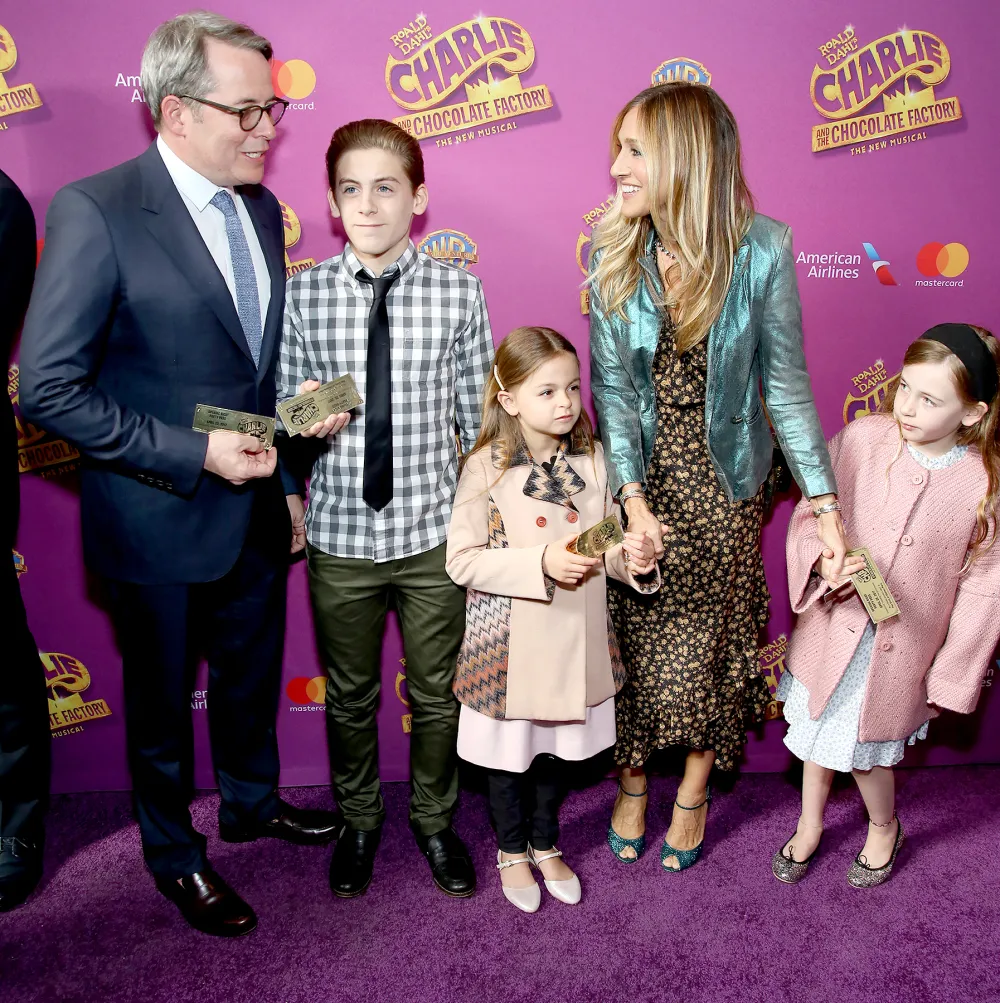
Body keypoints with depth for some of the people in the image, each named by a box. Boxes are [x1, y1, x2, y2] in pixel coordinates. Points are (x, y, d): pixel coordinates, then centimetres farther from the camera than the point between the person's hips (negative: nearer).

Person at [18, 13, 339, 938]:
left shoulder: (260, 209, 3)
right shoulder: (95, 212, -20)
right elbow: (50, 388, -21)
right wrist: (194, 454, -24)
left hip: (255, 506, 6)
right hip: (159, 522, -6)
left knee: (252, 673, 24)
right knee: (162, 698, 16)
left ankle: (252, 801, 51)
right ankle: (174, 854, 41)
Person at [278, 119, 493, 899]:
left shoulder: (458, 292, -6)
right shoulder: (305, 293, -5)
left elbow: (478, 414, 1)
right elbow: (289, 409, 3)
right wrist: (306, 418, -20)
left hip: (435, 534, 0)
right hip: (340, 535, 1)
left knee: (437, 692, 16)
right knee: (350, 694, 19)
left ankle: (435, 820, 42)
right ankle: (359, 821, 45)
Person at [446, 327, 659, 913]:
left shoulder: (592, 459, -1)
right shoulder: (487, 468, -14)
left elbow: (607, 546, 8)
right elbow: (463, 561, -15)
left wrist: (633, 560, -14)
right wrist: (540, 563, -26)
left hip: (575, 640, 4)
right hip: (510, 643, -3)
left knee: (556, 749, 21)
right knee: (509, 754, 15)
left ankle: (546, 843, 45)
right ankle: (513, 851, 41)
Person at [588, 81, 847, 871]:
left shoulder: (762, 250, -14)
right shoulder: (616, 252, -8)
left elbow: (786, 383, -8)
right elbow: (611, 383, -10)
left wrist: (824, 502, -11)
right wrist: (632, 495, -22)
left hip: (723, 483, -1)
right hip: (640, 479, 1)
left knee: (712, 637, 12)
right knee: (633, 636, 11)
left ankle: (695, 792, 37)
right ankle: (632, 782, 37)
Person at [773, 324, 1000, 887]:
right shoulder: (862, 438, -14)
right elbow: (810, 512, -3)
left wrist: (952, 678, -4)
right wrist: (824, 561, -24)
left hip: (901, 646, -2)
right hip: (834, 627, 2)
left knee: (864, 746, 13)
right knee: (817, 731, 19)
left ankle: (885, 828, 47)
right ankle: (810, 827, 47)